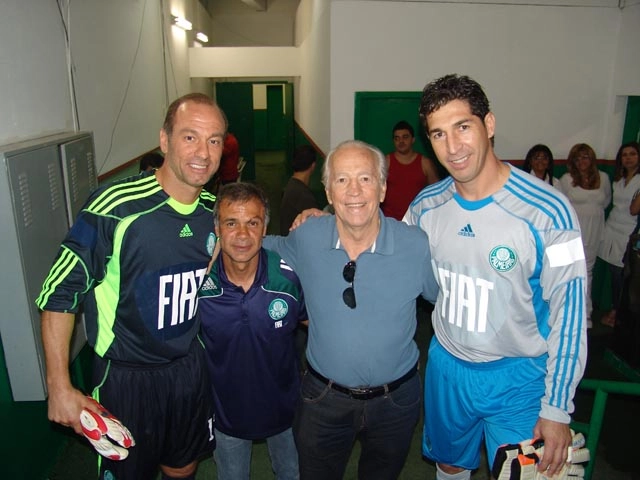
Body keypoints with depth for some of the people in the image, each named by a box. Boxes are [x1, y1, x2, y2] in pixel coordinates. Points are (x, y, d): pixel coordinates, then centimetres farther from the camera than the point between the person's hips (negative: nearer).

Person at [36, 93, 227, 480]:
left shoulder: (216, 210, -5)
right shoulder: (116, 207, -22)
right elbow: (60, 293, -15)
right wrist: (59, 388, -13)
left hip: (192, 366, 5)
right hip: (126, 375, -4)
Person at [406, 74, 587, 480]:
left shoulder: (547, 211, -21)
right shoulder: (426, 206, -7)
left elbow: (568, 314, -14)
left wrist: (557, 409, -11)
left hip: (519, 378, -3)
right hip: (446, 366, 4)